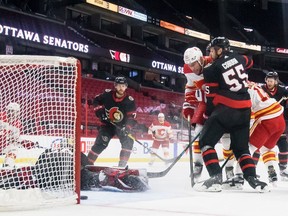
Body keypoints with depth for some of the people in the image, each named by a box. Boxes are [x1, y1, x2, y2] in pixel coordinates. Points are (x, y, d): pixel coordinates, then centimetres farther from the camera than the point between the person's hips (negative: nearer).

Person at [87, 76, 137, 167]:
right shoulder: (107, 94, -14)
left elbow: (131, 117, -19)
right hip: (107, 123, -1)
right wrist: (99, 110, -13)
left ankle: (122, 165, -9)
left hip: (121, 125, 1)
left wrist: (127, 128, -36)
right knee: (100, 143, -14)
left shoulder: (130, 101, -17)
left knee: (128, 142, -17)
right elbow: (96, 100, 4)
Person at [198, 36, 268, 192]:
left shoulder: (211, 70, -6)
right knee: (241, 147, 16)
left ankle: (216, 178, -12)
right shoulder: (238, 58, 9)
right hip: (245, 109, 6)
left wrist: (207, 115, 8)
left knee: (206, 142, 2)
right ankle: (252, 178, 0)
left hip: (226, 109, -6)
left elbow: (212, 97, -4)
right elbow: (249, 62, 34)